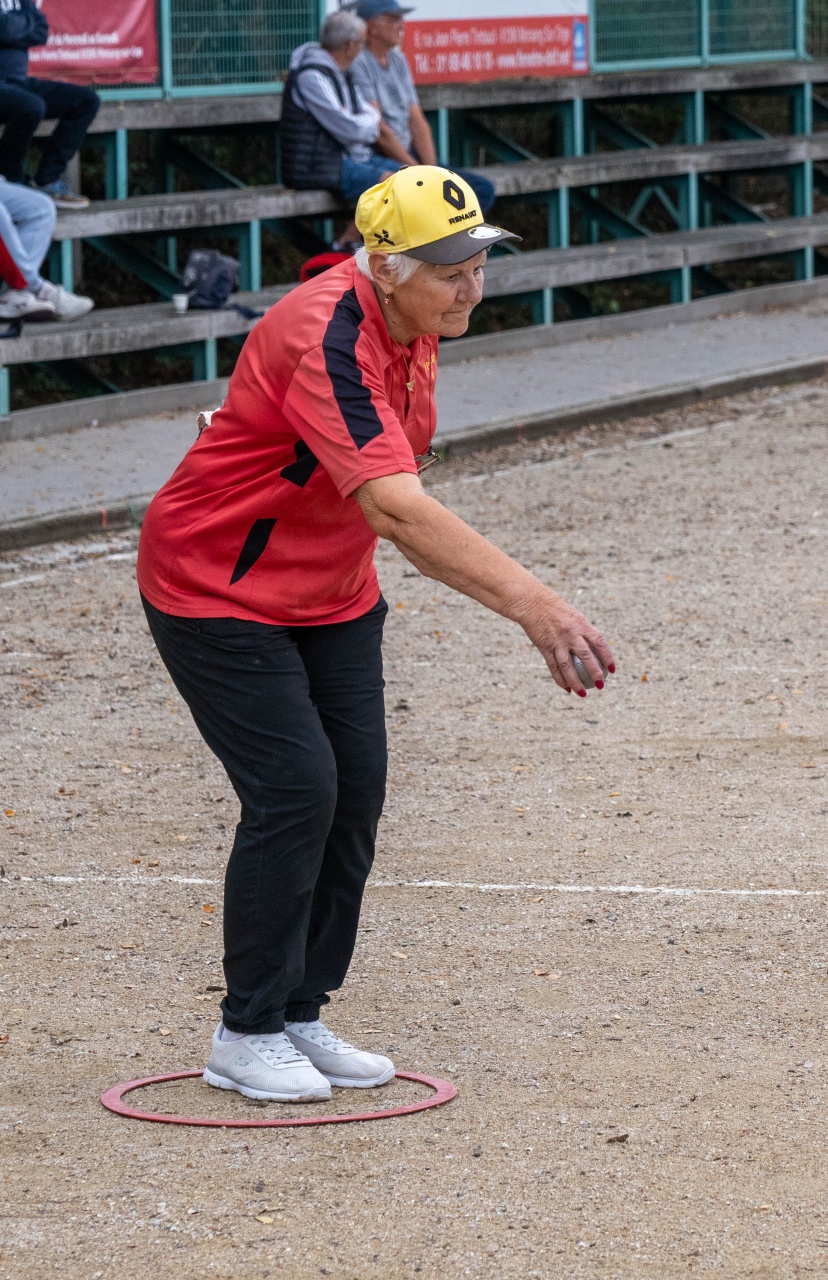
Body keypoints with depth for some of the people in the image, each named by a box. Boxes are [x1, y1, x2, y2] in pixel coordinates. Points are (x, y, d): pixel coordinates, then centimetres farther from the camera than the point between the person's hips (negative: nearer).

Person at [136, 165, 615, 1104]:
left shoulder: (416, 325, -5)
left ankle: (300, 1017, 15)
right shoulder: (326, 340, -33)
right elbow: (396, 508, -44)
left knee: (354, 788, 4)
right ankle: (246, 1036, -1)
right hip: (217, 594, -8)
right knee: (294, 789, -13)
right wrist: (533, 604, -50)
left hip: (333, 595, 8)